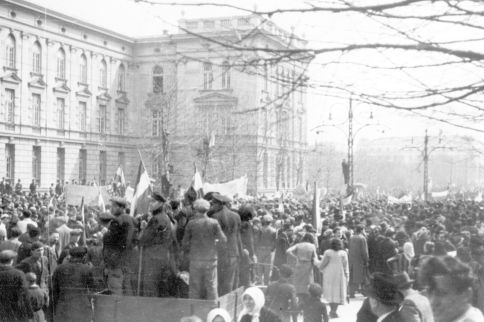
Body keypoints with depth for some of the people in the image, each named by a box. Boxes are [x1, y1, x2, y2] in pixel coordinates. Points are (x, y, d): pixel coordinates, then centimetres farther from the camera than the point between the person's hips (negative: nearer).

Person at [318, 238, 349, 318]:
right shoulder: (343, 253, -3)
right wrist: (347, 277, 4)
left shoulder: (328, 253, -5)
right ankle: (334, 311, -1)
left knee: (330, 291, 12)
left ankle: (332, 310, 12)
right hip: (339, 275, 0)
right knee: (337, 292, 5)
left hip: (329, 275, 0)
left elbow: (322, 265, -7)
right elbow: (345, 267, -2)